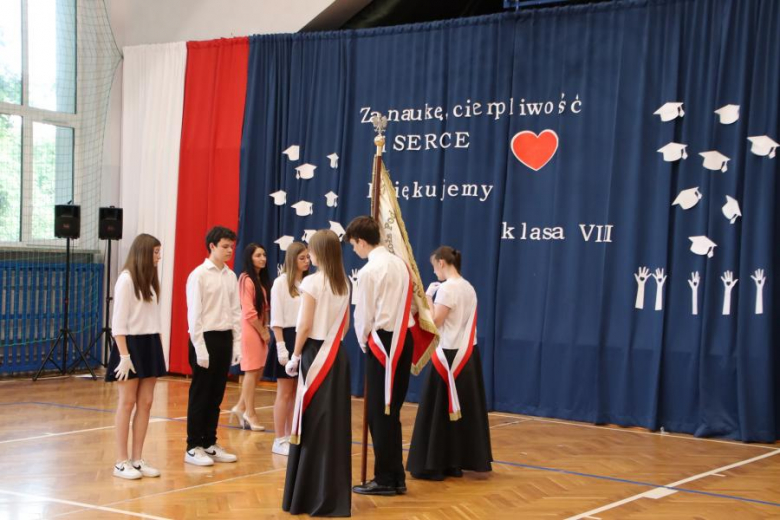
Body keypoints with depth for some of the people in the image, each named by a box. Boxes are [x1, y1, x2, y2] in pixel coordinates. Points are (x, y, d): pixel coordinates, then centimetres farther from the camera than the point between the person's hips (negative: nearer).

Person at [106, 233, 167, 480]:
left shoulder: (149, 280, 12)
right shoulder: (126, 279, -10)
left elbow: (152, 318, 10)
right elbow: (118, 321, -14)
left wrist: (157, 347, 5)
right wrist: (124, 355, -18)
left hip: (150, 345, 7)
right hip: (131, 344, -7)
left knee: (146, 403, 5)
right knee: (127, 403, -3)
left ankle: (137, 459, 11)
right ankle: (121, 462, 3)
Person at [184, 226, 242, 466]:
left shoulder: (231, 276, 9)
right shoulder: (198, 275, -9)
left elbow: (236, 312, 11)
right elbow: (194, 314, -11)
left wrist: (237, 343, 6)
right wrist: (200, 348, -15)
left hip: (225, 338, 6)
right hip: (206, 337, -6)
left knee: (216, 394, 11)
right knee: (200, 395, 0)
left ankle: (210, 443, 20)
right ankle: (193, 447, 8)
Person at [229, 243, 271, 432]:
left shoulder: (263, 279, 13)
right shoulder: (246, 280, -13)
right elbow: (249, 312, -16)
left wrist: (266, 329, 4)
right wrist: (262, 332, -11)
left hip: (260, 329, 8)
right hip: (251, 329, -8)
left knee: (257, 371, 10)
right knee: (251, 371, -2)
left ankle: (241, 407, 21)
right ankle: (249, 413, 6)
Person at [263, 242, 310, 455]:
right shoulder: (281, 282, -7)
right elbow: (276, 319, -9)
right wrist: (281, 346, -15)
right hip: (288, 337, -5)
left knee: (297, 393, 9)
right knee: (285, 393, 0)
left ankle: (291, 437, 17)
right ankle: (279, 441, 7)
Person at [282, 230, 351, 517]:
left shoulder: (312, 281, -11)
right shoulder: (344, 284, 9)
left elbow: (305, 325, -12)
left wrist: (295, 356, -3)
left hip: (315, 354, -6)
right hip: (337, 354, 6)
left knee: (313, 423, 0)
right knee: (335, 422, 8)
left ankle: (311, 493, 4)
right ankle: (334, 491, 13)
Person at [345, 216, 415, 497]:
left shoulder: (368, 271, -13)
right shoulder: (400, 264, 9)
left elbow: (363, 314, -7)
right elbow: (405, 305, 11)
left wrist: (363, 341, 10)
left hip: (382, 342, -7)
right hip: (403, 338, 7)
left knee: (380, 412, 0)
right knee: (391, 411, 13)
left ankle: (385, 480, 5)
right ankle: (397, 478, 16)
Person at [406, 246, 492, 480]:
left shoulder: (446, 288, -15)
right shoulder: (468, 288, 11)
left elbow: (434, 321, -17)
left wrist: (428, 297, -7)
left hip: (449, 355, -9)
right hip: (467, 354, 9)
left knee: (438, 412, -2)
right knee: (464, 409, 11)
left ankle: (433, 465, 2)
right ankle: (455, 463, 17)